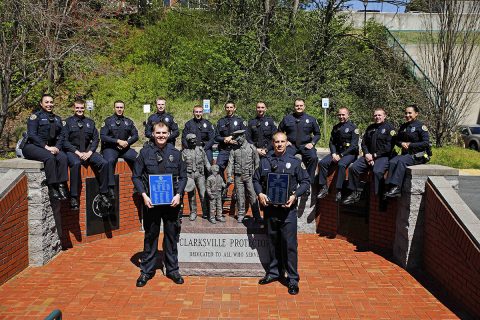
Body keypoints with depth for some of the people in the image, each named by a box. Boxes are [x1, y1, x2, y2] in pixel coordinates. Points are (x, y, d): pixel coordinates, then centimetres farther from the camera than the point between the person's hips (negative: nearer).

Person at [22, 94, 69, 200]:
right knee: (50, 157, -35)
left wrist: (57, 147, -8)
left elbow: (60, 136, 13)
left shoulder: (57, 119, 18)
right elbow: (32, 135, -9)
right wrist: (46, 147, -20)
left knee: (63, 157, -27)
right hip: (32, 146, -5)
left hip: (51, 147, 5)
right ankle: (52, 188, -31)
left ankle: (62, 186, -30)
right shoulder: (35, 116, 1)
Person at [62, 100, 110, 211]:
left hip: (88, 151, 3)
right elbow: (65, 141, -3)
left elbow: (95, 139, 10)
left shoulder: (90, 122, 15)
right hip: (72, 151, -3)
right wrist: (78, 152, -14)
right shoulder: (68, 122, 4)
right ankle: (74, 197, -29)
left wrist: (89, 152, -7)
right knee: (75, 164, -36)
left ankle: (103, 194, -11)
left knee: (104, 163, -21)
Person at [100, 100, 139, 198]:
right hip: (110, 148, -3)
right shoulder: (108, 121, 3)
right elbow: (102, 136, -7)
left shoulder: (128, 121, 14)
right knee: (110, 161, -35)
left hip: (125, 148, 3)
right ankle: (111, 188, -31)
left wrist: (127, 142, -8)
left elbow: (135, 135, 11)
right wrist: (118, 141, -13)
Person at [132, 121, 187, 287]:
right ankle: (146, 270, 22)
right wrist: (144, 195, -10)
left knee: (172, 236, 10)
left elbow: (183, 176, 8)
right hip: (151, 202, -1)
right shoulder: (145, 152, 0)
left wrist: (178, 194, -6)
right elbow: (136, 176, 1)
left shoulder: (175, 153, 4)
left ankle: (172, 270, 24)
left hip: (171, 202, 1)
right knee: (150, 236, 8)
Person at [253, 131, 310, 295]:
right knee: (273, 242, 15)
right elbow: (256, 179, 14)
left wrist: (295, 195, -11)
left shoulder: (294, 162, 1)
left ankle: (293, 279, 10)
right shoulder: (265, 161, 7)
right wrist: (260, 193, -4)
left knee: (290, 244, -1)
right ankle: (274, 272, 31)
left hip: (288, 208, -3)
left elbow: (305, 181, 3)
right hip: (269, 208, 3)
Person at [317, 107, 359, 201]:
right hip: (336, 152, 6)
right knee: (322, 163, -17)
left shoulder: (353, 127, -3)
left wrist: (341, 155, -16)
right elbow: (331, 142, 13)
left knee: (341, 164, -35)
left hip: (349, 153, -6)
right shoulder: (335, 128, 15)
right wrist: (334, 154, -6)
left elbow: (354, 145, -11)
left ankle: (339, 191, -30)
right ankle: (323, 188, -13)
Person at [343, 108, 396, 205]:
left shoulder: (389, 128, -1)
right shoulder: (370, 128, 18)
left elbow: (389, 146, -10)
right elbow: (364, 142, 16)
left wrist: (374, 155, -12)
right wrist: (367, 154, -3)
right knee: (353, 168, -12)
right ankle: (355, 193, -2)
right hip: (369, 156, 6)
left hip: (383, 156, -6)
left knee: (377, 171, -35)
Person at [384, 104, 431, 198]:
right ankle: (390, 186, -32)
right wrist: (401, 143, -1)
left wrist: (410, 145, -12)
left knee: (402, 161, -34)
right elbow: (397, 140, 23)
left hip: (418, 155, -6)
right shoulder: (403, 127, 17)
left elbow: (426, 143, -9)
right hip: (406, 154, 6)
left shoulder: (421, 126, -2)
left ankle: (396, 188, -38)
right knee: (392, 162, -25)